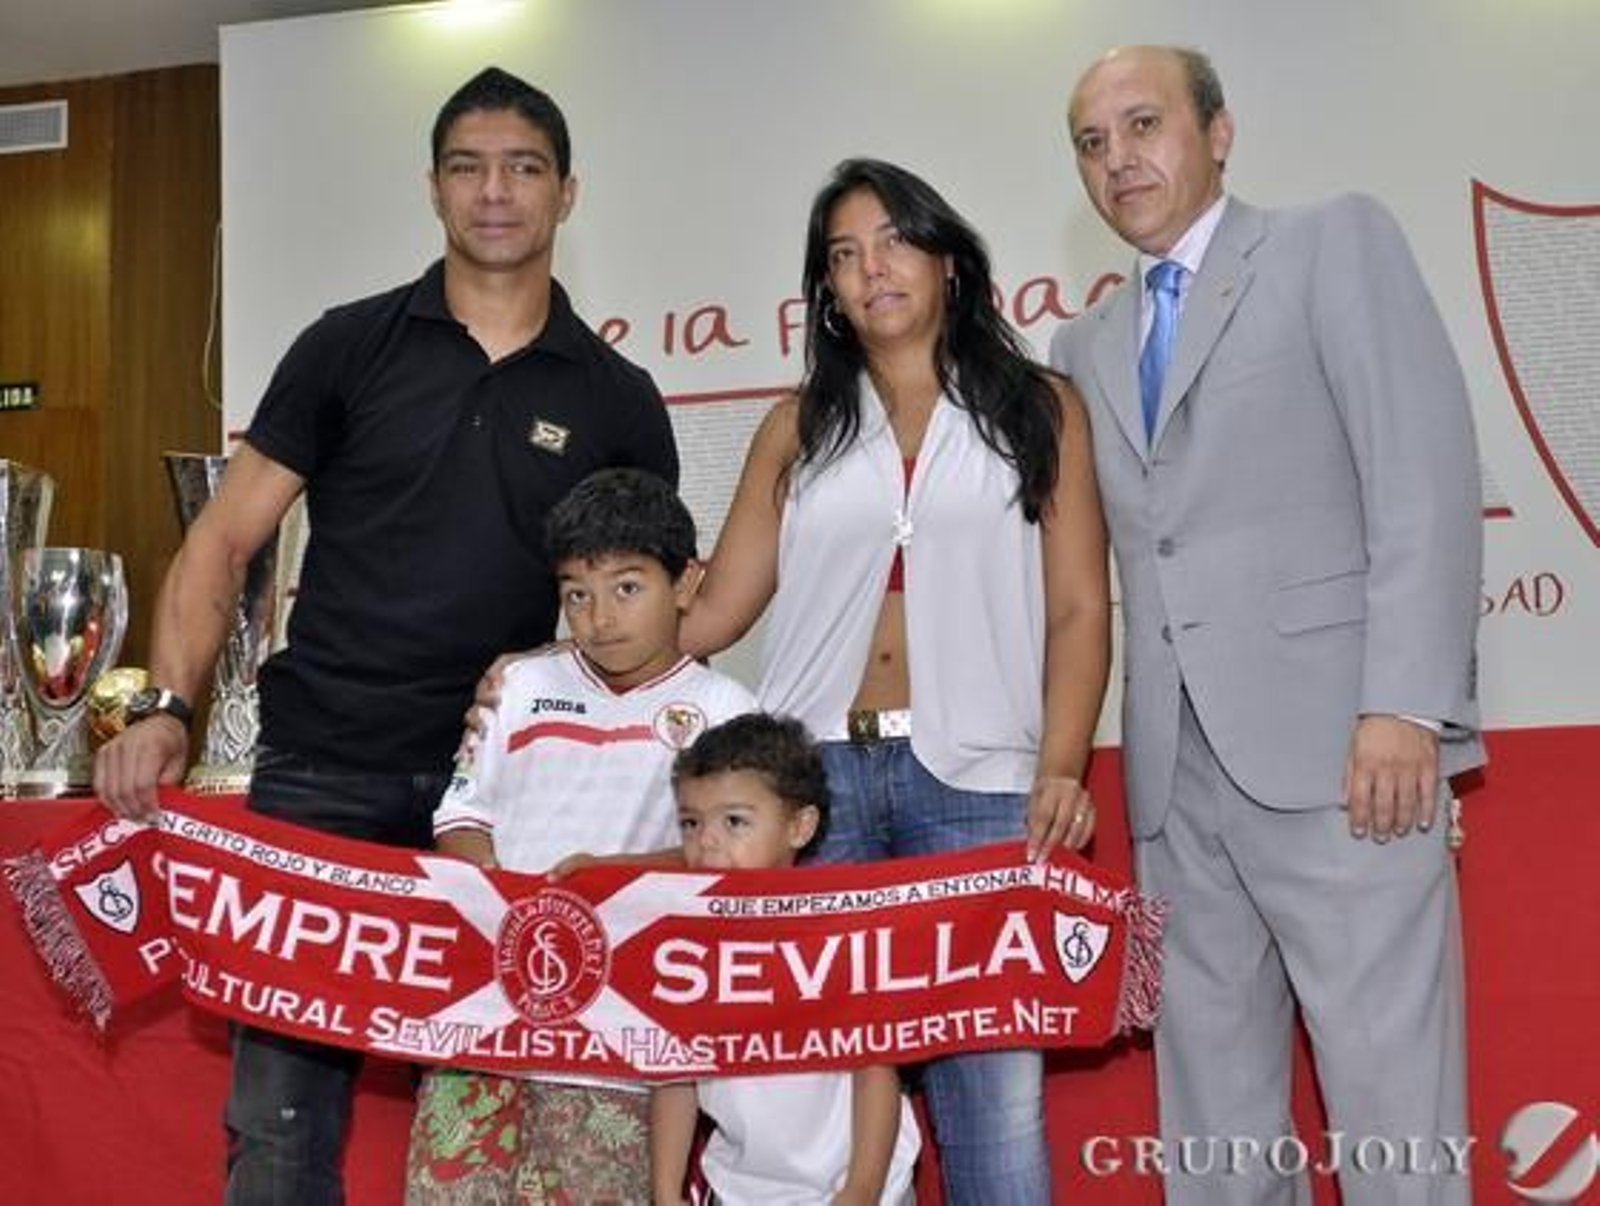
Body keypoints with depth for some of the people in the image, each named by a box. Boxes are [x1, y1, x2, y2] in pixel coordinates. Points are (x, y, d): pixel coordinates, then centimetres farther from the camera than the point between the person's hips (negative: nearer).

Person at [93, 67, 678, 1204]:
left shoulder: (617, 397, 7)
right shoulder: (349, 347, 5)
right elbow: (225, 540, 3)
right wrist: (169, 706, -11)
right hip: (321, 775, -1)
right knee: (281, 1115, 2)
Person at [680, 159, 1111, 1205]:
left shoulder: (1040, 409, 12)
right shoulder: (800, 427, 15)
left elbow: (1079, 610, 5)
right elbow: (714, 609, 10)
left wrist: (1059, 770, -9)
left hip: (975, 780, -1)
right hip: (811, 775, 2)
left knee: (996, 1093, -7)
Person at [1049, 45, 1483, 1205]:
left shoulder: (1336, 244, 6)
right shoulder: (1086, 344, 21)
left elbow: (1427, 475, -6)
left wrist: (1404, 703, -16)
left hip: (1332, 739, -5)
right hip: (1178, 767, 5)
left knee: (1388, 1090, -5)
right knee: (1209, 1094, 9)